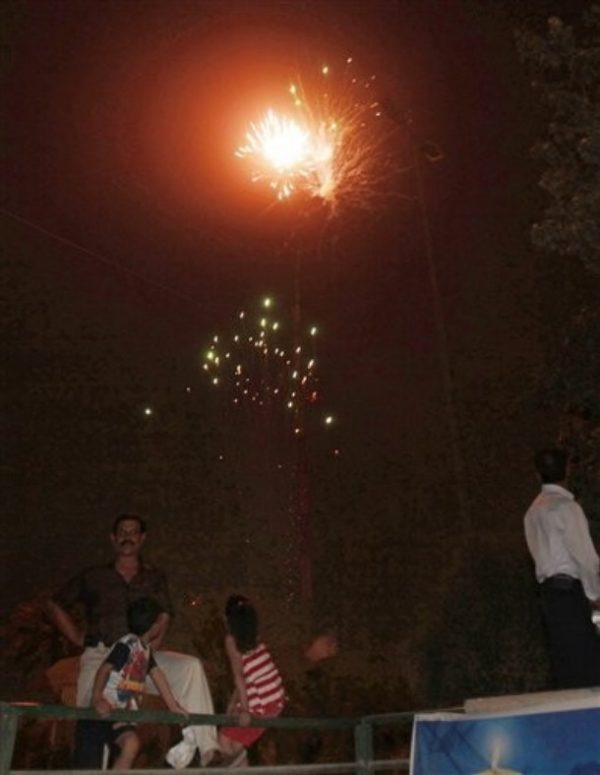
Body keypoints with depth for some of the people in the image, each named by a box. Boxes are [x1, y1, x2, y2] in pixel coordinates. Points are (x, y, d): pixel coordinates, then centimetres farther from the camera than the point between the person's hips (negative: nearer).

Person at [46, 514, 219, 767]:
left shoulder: (154, 578, 19)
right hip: (101, 656, 0)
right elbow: (55, 606, 22)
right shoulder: (93, 576, 17)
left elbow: (162, 621, 6)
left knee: (190, 666, -25)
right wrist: (79, 638, 9)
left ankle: (195, 739, -30)